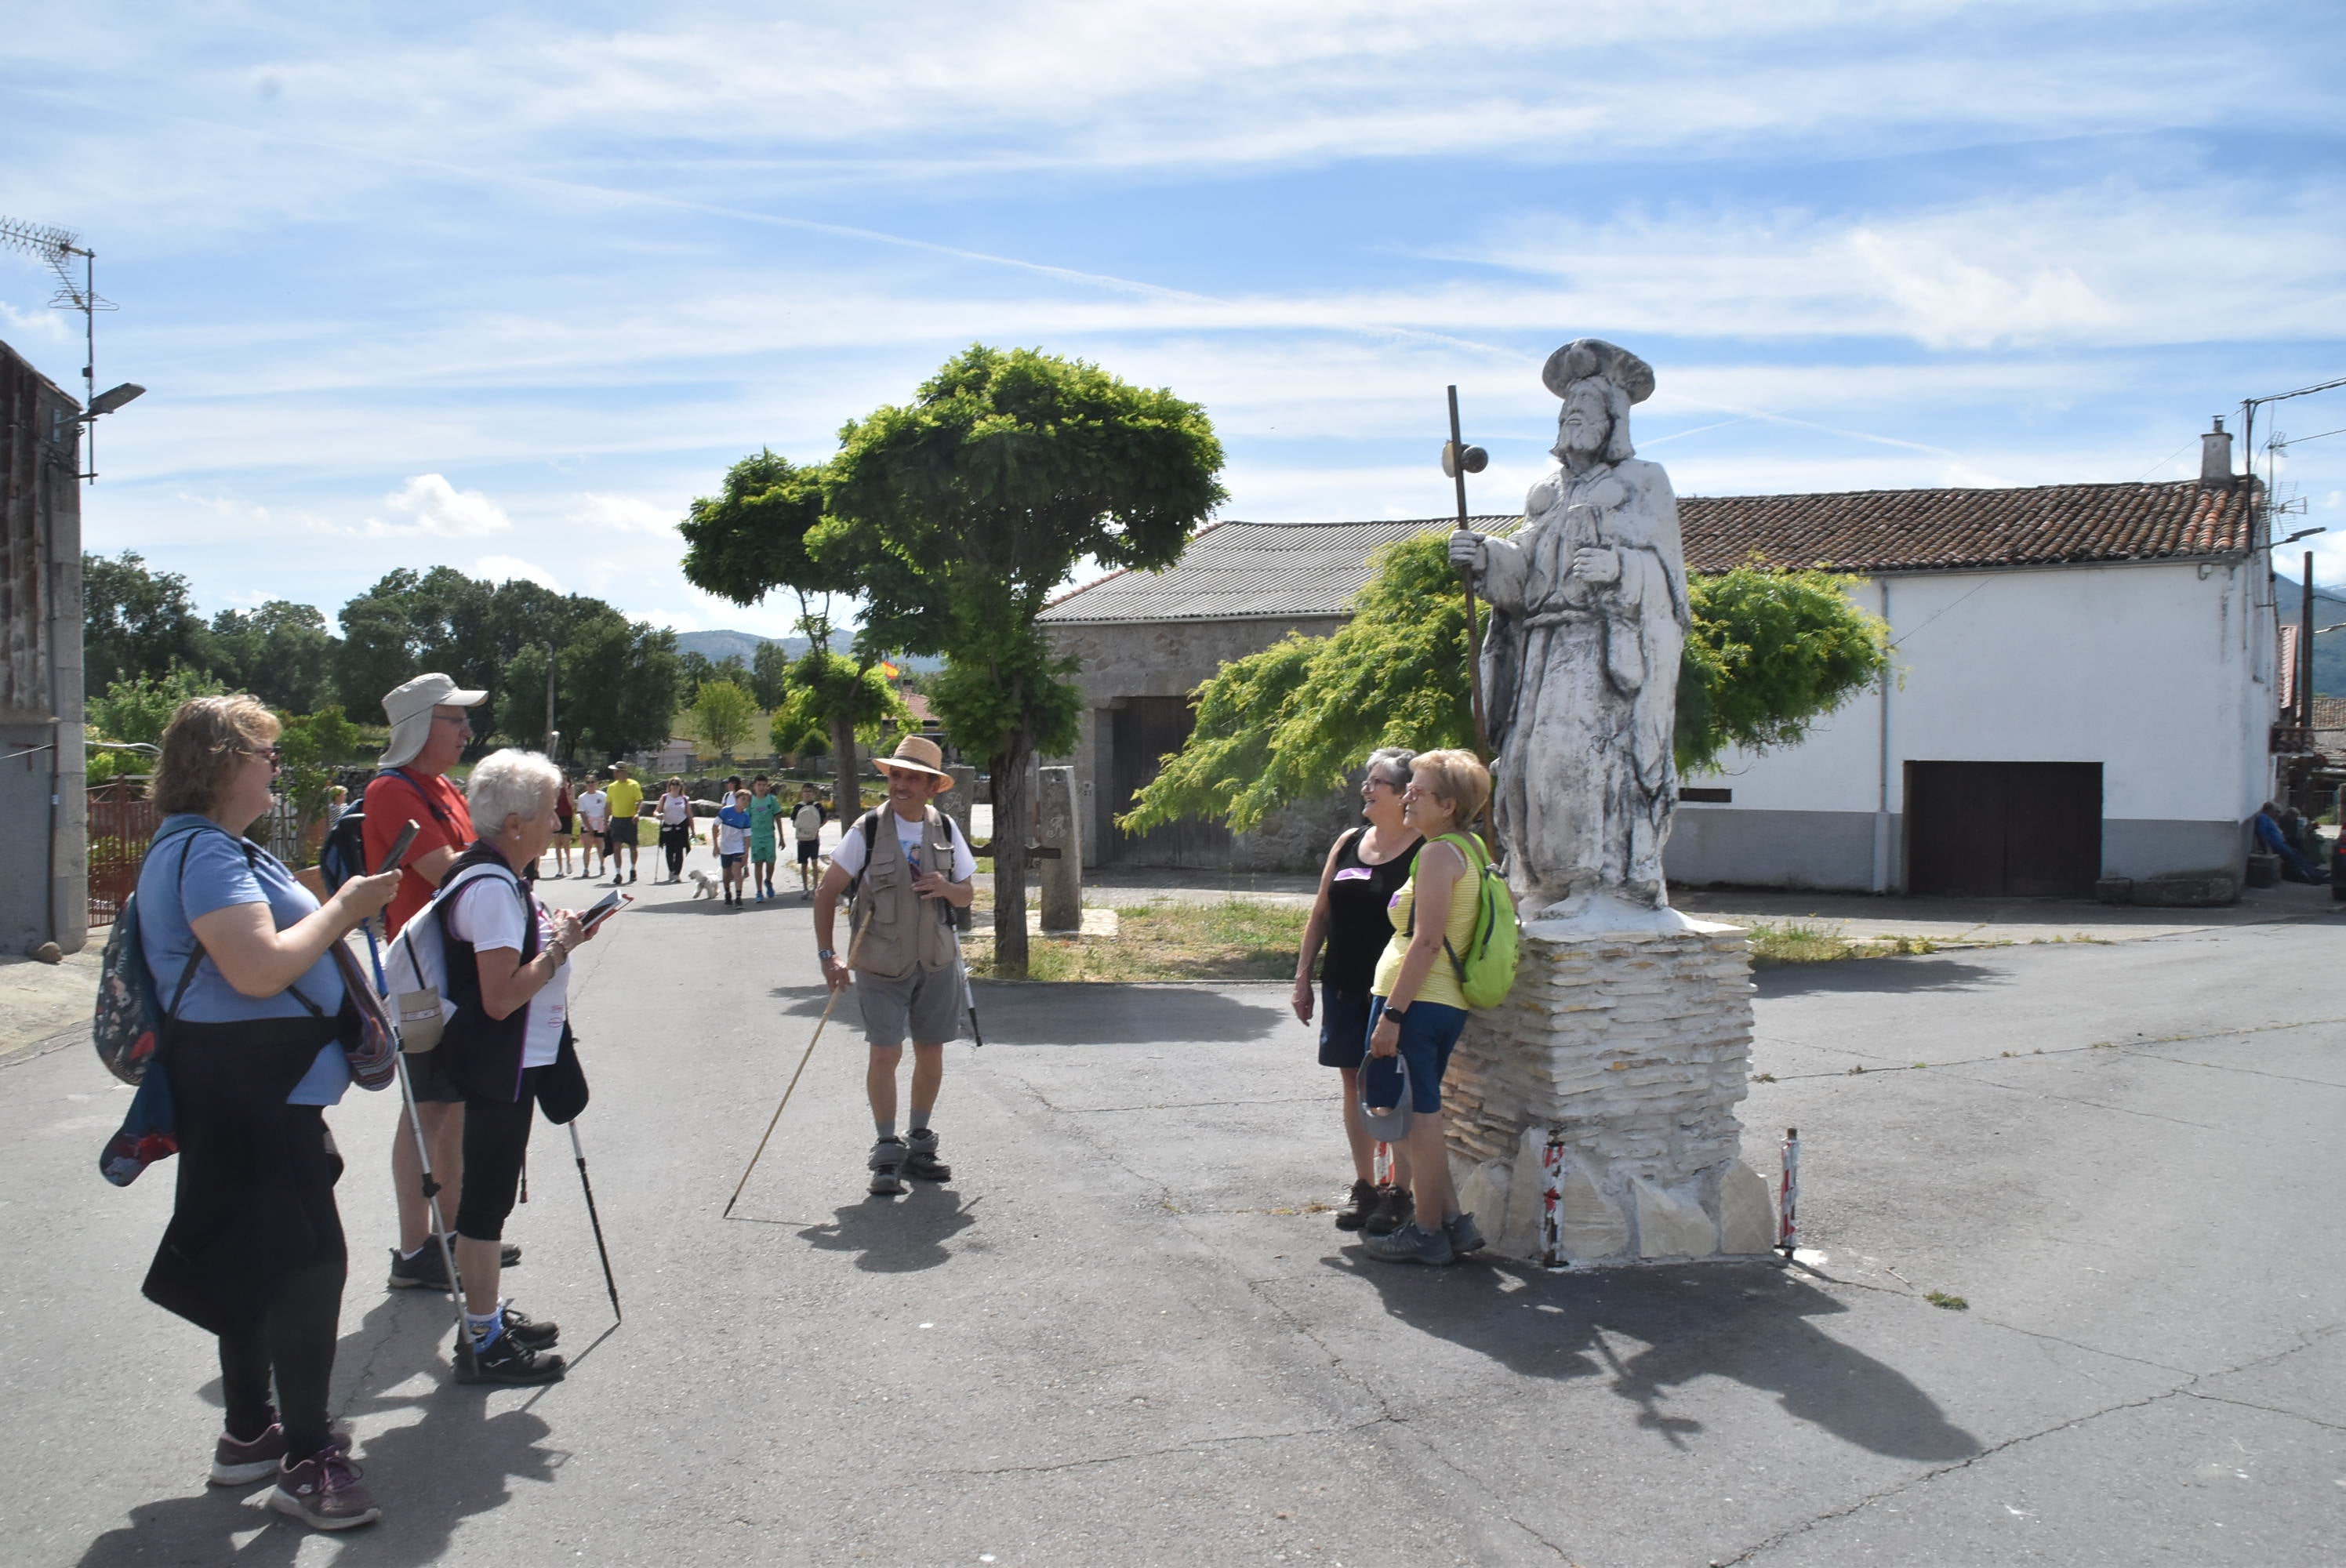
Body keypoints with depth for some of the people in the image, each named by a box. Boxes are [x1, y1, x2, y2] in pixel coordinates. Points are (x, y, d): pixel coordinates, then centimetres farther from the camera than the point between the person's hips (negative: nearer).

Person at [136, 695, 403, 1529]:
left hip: (257, 1091, 11)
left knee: (261, 1261, 18)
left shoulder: (206, 847, 15)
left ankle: (250, 1434, 31)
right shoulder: (205, 852, -19)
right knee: (309, 1263, -8)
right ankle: (308, 1461, 0)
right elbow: (259, 969, -29)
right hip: (252, 1092, -11)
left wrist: (333, 914, 11)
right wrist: (341, 910, -18)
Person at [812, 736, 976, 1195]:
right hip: (881, 965, -3)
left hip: (937, 962, 4)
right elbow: (827, 891, -5)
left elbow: (967, 894, 11)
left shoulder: (946, 829, 2)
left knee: (931, 1052, 9)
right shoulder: (867, 830, -9)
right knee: (886, 1053, -8)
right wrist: (827, 955, -11)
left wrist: (948, 888, -13)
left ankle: (920, 1145, 25)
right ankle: (887, 1152, 7)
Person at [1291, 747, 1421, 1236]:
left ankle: (1400, 1195, 11)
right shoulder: (1349, 842, 9)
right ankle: (1364, 1187, 23)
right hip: (1345, 985, 6)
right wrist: (1303, 977, 11)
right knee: (1355, 1083, 12)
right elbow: (1322, 913, 14)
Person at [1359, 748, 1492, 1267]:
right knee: (1422, 1114, 17)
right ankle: (1453, 1221, 21)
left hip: (1417, 1000, -9)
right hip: (1447, 1004, 9)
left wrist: (1392, 1014, -19)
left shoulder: (1439, 853, -14)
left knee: (1418, 1117, 0)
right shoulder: (1471, 847, 13)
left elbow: (1427, 941, -20)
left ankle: (1426, 1233, 9)